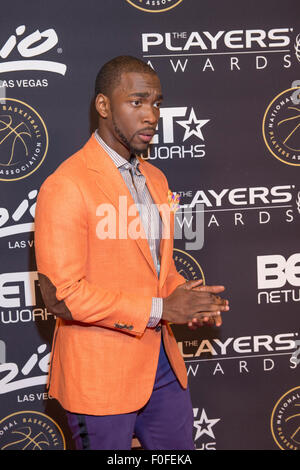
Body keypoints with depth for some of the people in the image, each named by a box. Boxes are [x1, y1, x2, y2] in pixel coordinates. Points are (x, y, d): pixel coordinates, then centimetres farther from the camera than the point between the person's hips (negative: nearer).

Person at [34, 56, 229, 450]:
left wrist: (186, 298, -3)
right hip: (101, 378, -7)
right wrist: (159, 309, -19)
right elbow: (61, 294, -20)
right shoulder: (65, 186, -16)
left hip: (163, 366, 7)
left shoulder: (155, 179, 11)